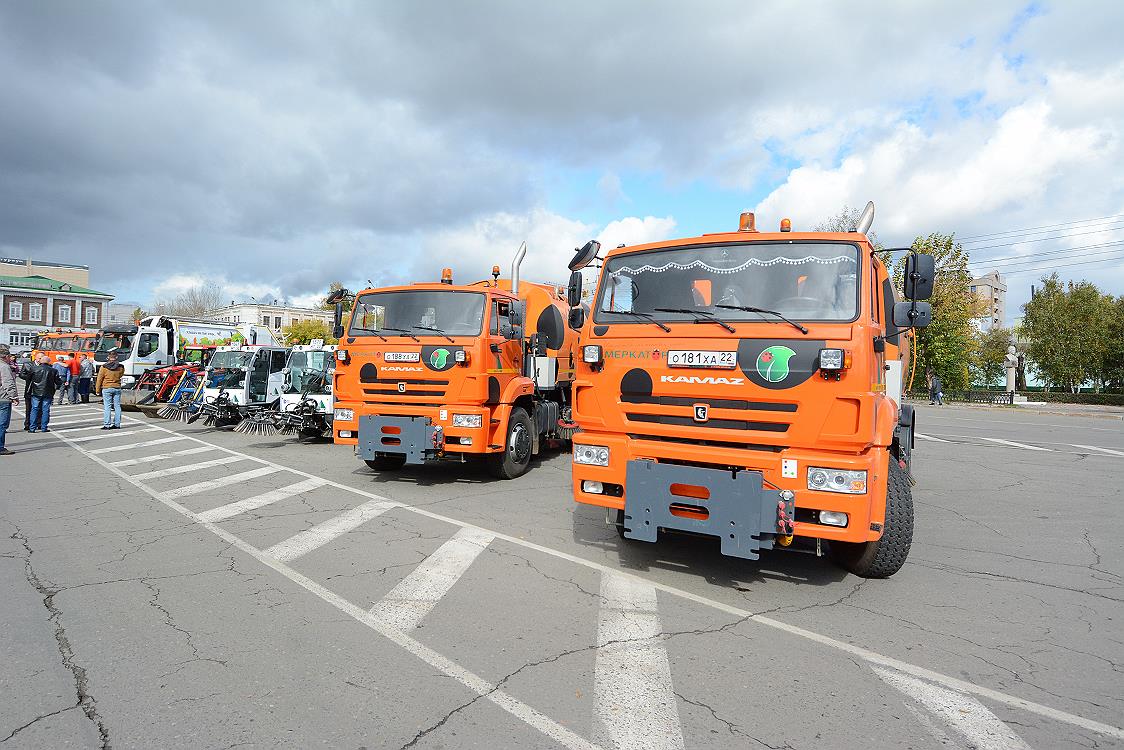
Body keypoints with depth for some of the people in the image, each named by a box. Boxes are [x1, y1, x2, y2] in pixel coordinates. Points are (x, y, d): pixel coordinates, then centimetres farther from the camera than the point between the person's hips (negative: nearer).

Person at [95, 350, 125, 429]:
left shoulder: (104, 367, -9)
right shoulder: (120, 367, -2)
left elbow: (99, 379, -4)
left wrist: (97, 390, 4)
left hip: (107, 388, -3)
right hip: (117, 388, 3)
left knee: (107, 407, 0)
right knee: (117, 406, 7)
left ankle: (107, 425, -1)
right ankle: (117, 424, 10)